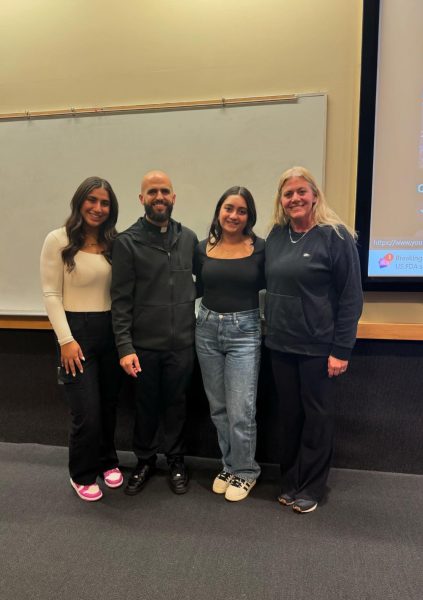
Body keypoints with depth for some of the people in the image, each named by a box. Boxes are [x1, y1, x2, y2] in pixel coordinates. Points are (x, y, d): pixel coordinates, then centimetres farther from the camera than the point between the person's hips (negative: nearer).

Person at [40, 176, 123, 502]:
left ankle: (107, 462, 39)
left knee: (109, 406, 15)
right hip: (77, 331, -4)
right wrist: (66, 340, -12)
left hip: (112, 331, 4)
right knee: (87, 413, 0)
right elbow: (51, 294, -7)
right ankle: (82, 475, 27)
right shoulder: (58, 240, -5)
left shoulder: (114, 242, 5)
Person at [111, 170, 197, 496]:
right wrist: (125, 346, -12)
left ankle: (176, 461, 35)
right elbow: (121, 299, -8)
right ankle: (145, 460, 36)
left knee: (176, 403, 15)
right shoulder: (127, 242, -5)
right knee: (146, 405, 14)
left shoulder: (189, 238, 4)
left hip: (183, 342, 2)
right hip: (144, 344, -2)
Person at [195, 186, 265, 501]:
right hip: (207, 329, 4)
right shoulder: (203, 248, 3)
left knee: (241, 411, -1)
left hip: (244, 331, -3)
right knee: (218, 408, 15)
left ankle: (244, 472, 23)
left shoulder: (260, 248, -5)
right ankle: (229, 466, 35)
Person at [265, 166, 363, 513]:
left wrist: (342, 349, -13)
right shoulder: (276, 236, 6)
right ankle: (290, 481, 33)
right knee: (289, 414, 15)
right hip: (280, 344, 5)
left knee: (317, 416, 10)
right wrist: (271, 329, 8)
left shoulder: (335, 236, -9)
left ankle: (310, 488, 28)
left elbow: (351, 297, -10)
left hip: (318, 346, -5)